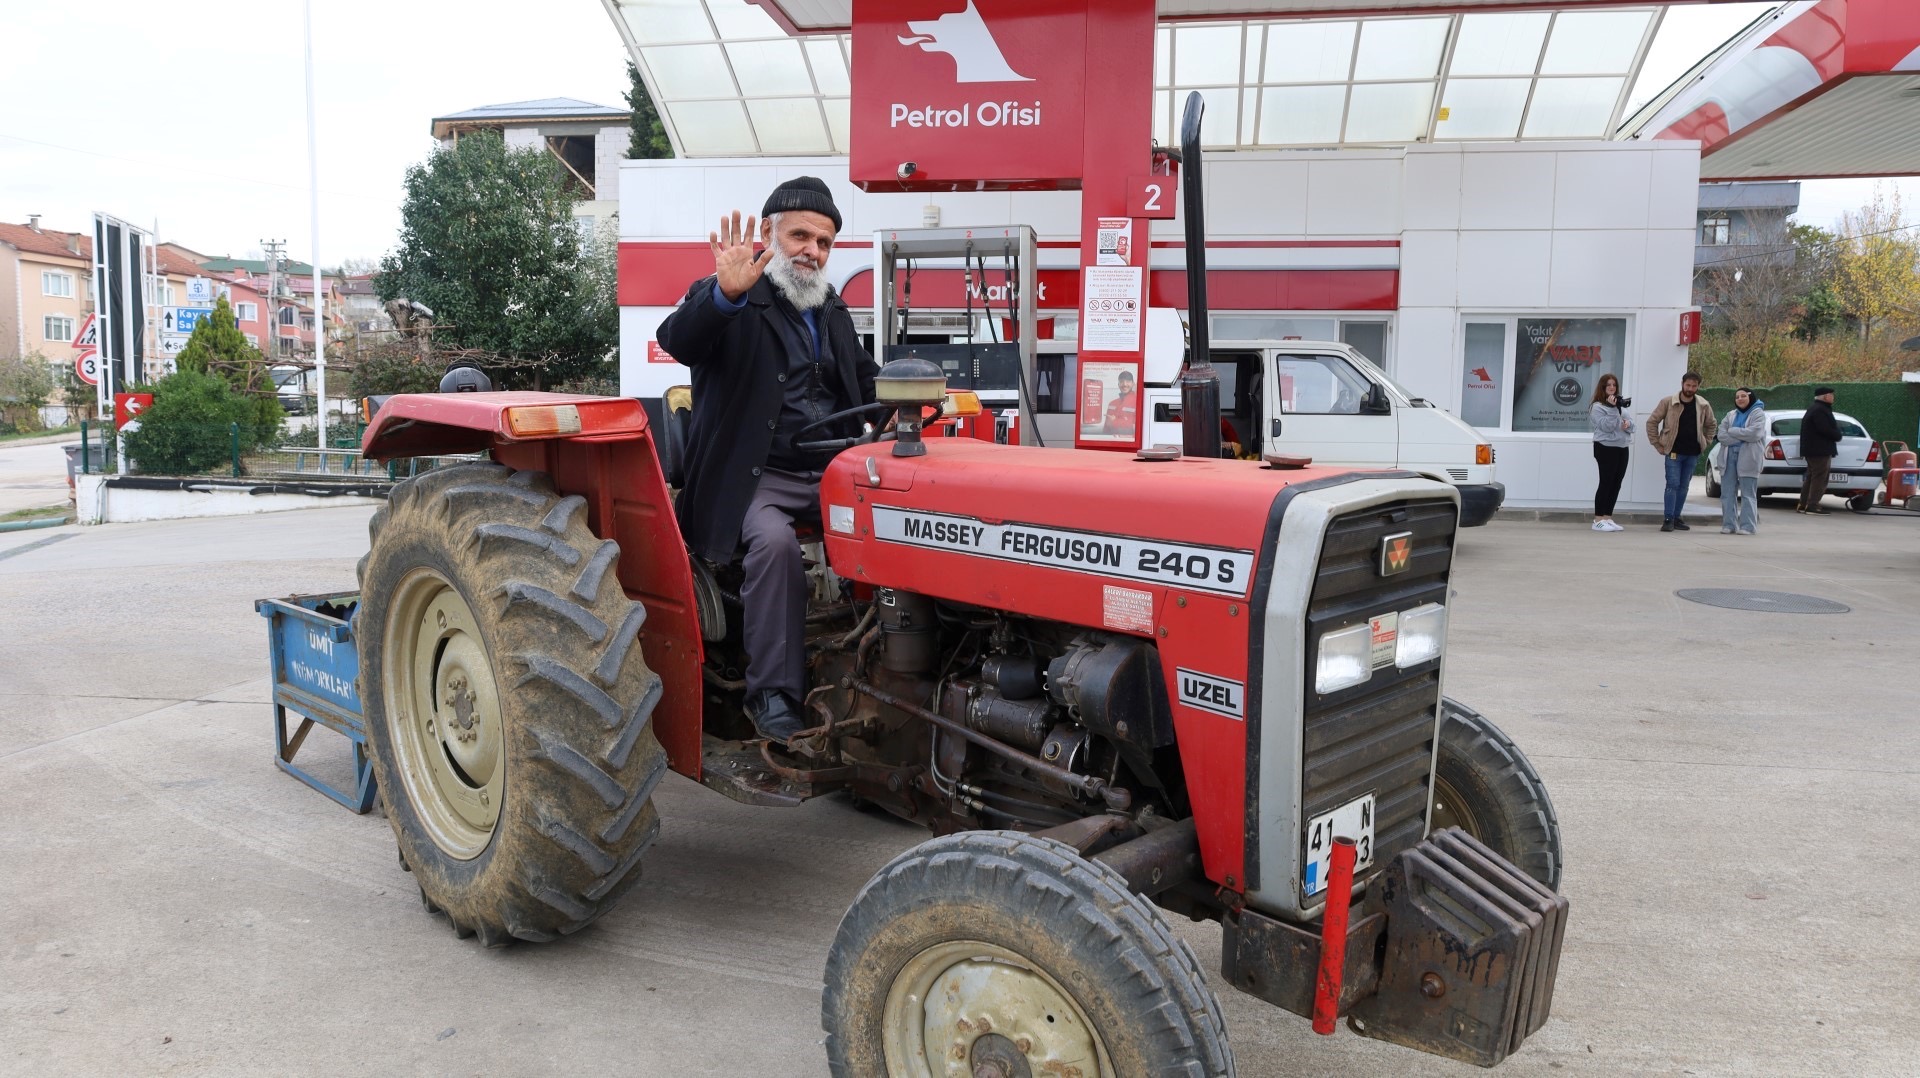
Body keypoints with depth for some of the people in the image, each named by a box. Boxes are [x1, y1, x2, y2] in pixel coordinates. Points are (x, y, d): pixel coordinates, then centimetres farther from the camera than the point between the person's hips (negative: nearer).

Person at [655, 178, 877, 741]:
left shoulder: (833, 309, 21)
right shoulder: (727, 299, 0)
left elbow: (863, 378, 34)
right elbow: (677, 341, -21)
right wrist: (726, 294, -40)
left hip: (828, 473, 6)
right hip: (757, 479, -5)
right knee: (775, 541, -34)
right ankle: (773, 694, -22)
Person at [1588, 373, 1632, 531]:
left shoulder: (1620, 404, 17)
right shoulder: (1597, 407, -7)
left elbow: (1631, 425, 17)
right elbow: (1607, 426, -18)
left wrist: (1628, 424, -5)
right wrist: (1612, 408, -20)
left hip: (1622, 448, 8)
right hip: (1606, 448, -8)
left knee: (1616, 484, 6)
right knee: (1606, 483, -8)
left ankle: (1608, 518, 11)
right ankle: (1598, 520, -5)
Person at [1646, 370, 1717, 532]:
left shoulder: (1703, 406, 4)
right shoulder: (1668, 402, -7)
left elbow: (1712, 425, 21)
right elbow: (1652, 422, -1)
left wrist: (1706, 442, 11)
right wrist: (1659, 445, -4)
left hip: (1693, 453, 4)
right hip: (1674, 452, -4)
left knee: (1684, 486, 8)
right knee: (1673, 484, -10)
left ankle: (1676, 517, 16)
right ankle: (1668, 519, -8)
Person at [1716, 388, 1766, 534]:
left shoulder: (1758, 413, 1)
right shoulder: (1730, 415, 15)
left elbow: (1754, 433, -16)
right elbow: (1722, 435, 2)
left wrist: (1732, 431, -7)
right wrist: (1742, 437, -11)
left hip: (1747, 458, -5)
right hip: (1729, 457, 5)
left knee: (1748, 494, -2)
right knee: (1727, 493, 4)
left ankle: (1747, 526, -1)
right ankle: (1728, 525, 10)